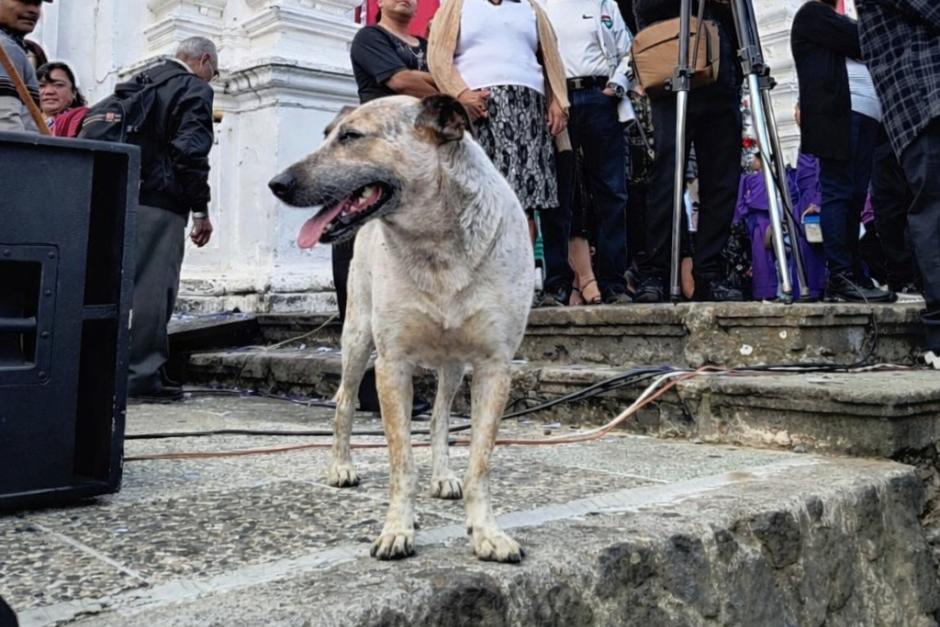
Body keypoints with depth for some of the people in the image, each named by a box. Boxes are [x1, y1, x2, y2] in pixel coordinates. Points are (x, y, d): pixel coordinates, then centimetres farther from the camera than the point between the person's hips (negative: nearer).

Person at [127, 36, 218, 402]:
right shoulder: (195, 89, -3)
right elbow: (191, 152, -14)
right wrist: (201, 210, -10)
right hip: (160, 202, -8)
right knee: (154, 287, -5)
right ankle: (143, 376, -3)